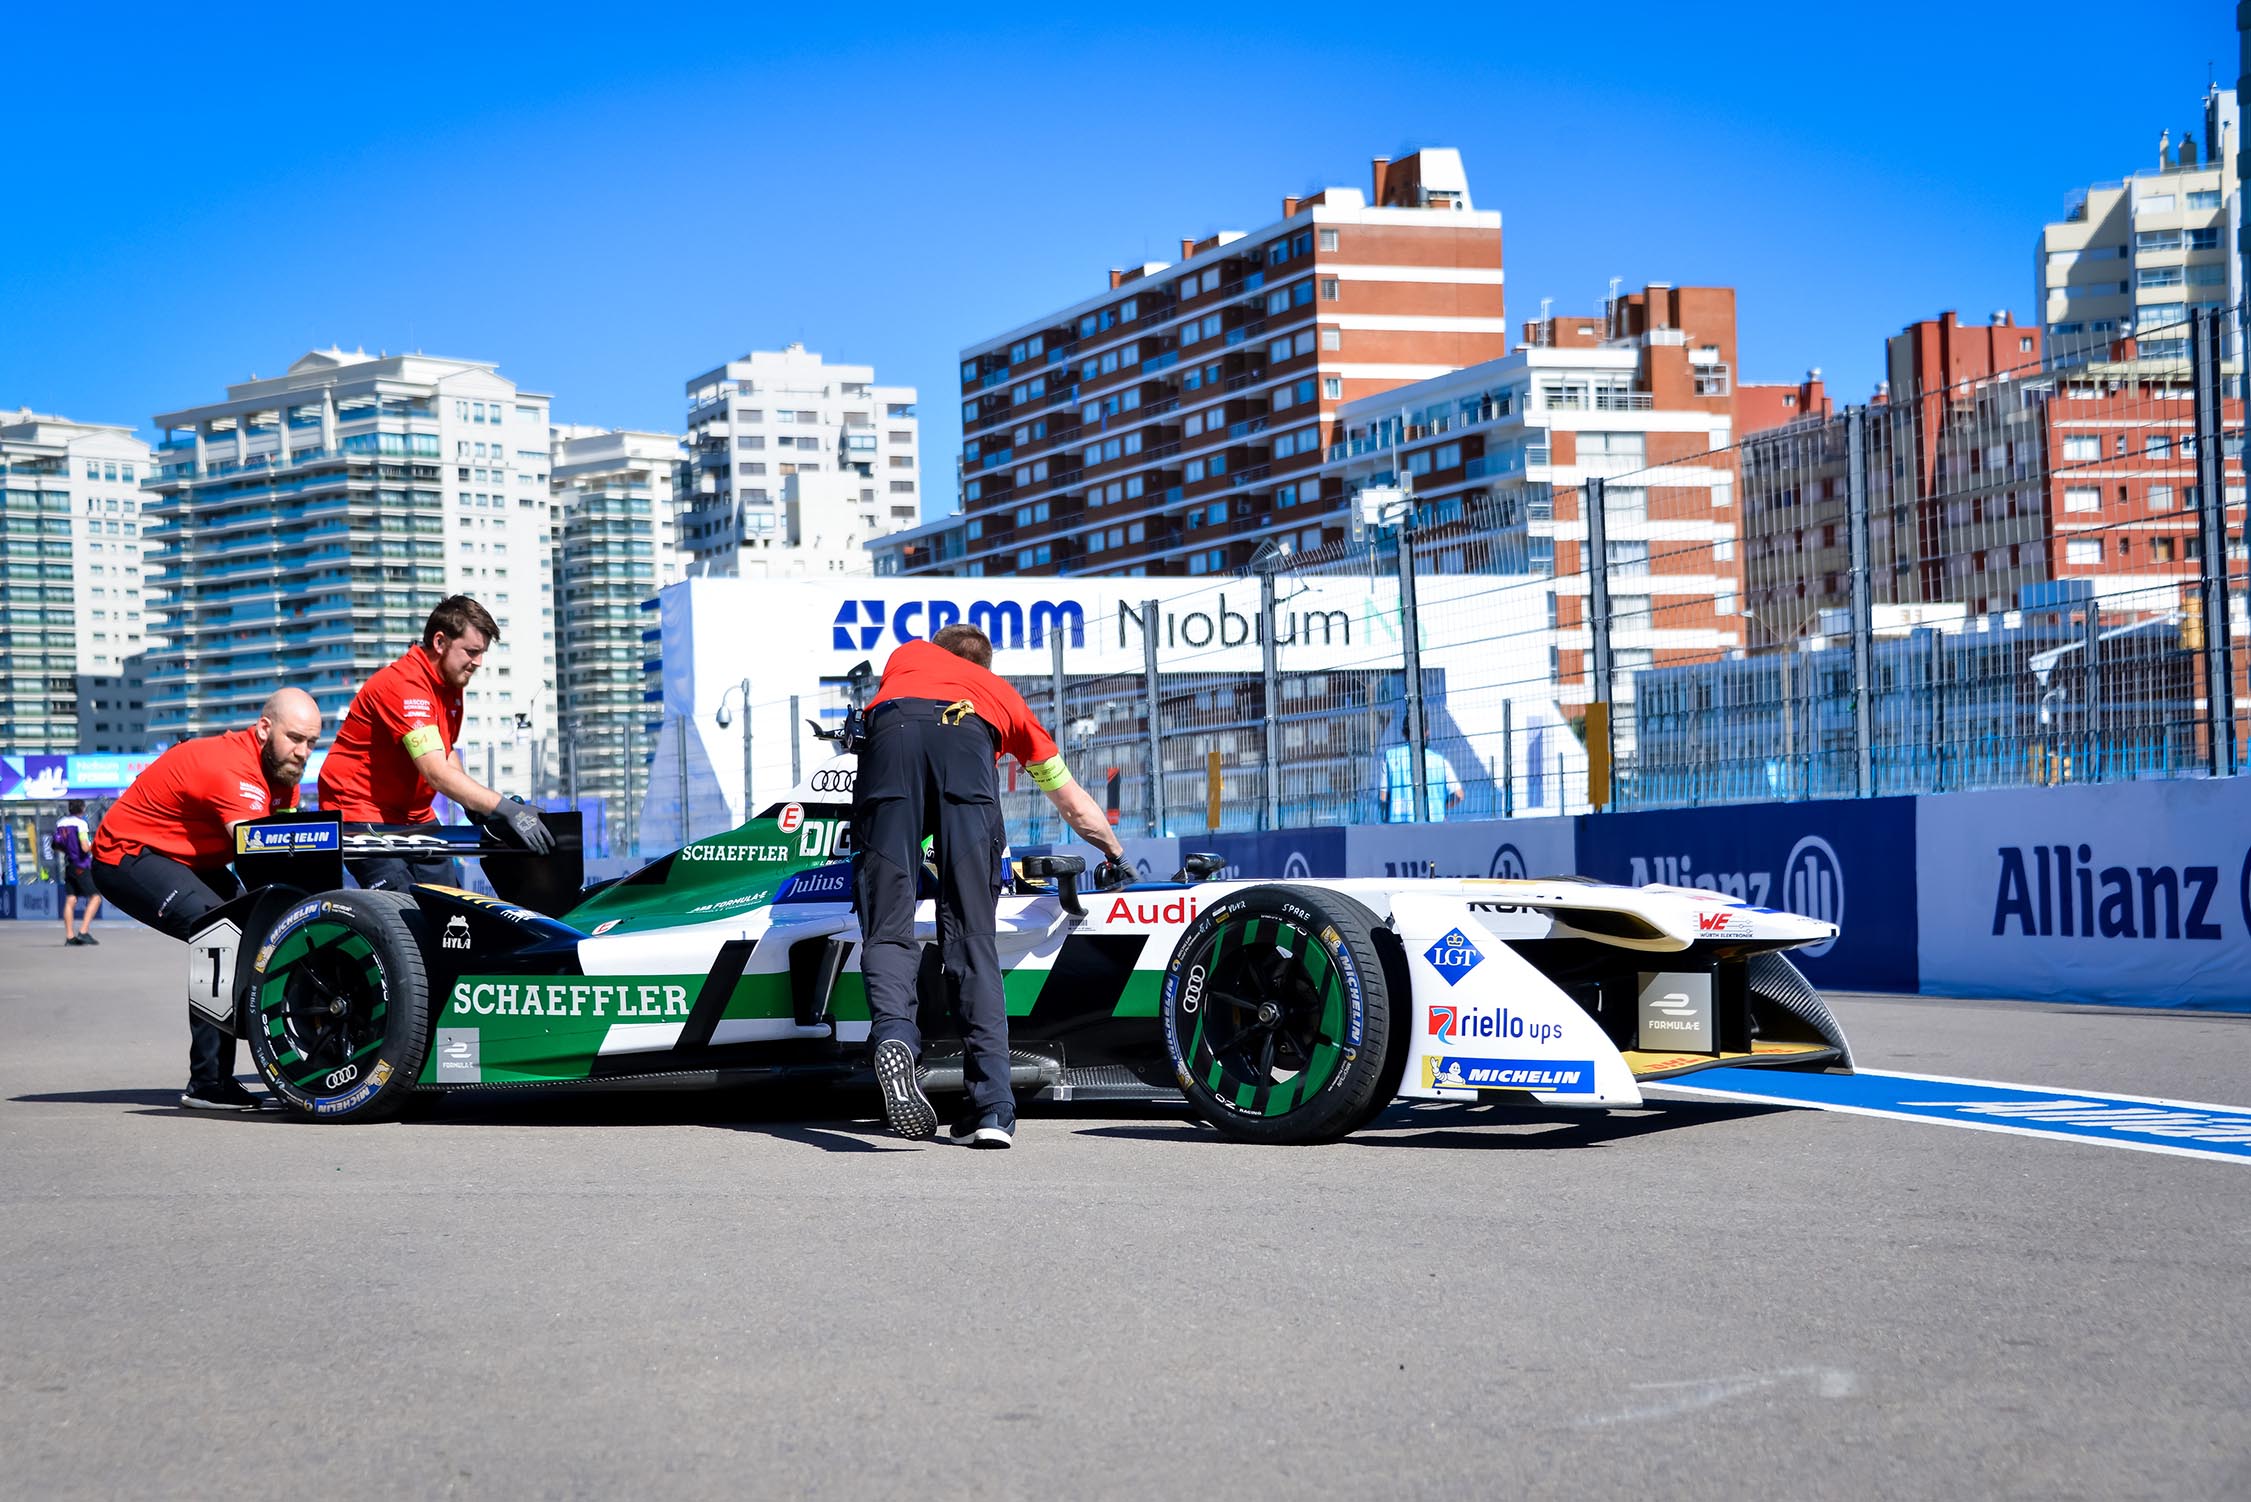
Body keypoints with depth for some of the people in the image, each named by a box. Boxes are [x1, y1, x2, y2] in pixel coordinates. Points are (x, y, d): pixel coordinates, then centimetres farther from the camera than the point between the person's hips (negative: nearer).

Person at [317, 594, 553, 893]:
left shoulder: (450, 683, 6)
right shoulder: (404, 685, -24)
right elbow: (436, 773, -33)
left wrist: (475, 807, -2)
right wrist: (505, 810, -39)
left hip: (413, 814, 9)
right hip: (362, 812, -9)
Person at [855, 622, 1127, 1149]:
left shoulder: (908, 654, 43)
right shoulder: (1002, 694, 42)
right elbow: (1076, 804, 48)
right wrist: (1114, 853, 67)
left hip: (890, 731, 0)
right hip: (967, 740, 0)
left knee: (888, 927, -3)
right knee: (972, 935, 0)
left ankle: (892, 1035, -33)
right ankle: (993, 1106, -10)